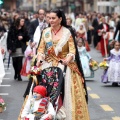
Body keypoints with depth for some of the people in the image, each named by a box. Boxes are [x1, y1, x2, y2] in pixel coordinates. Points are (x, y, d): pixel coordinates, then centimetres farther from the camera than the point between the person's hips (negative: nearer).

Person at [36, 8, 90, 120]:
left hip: (64, 65, -3)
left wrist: (68, 59, -28)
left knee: (66, 92, -11)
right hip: (48, 65, 3)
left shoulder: (67, 32, -2)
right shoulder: (45, 32, 7)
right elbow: (41, 49, 3)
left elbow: (72, 50, -8)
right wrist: (39, 59, -17)